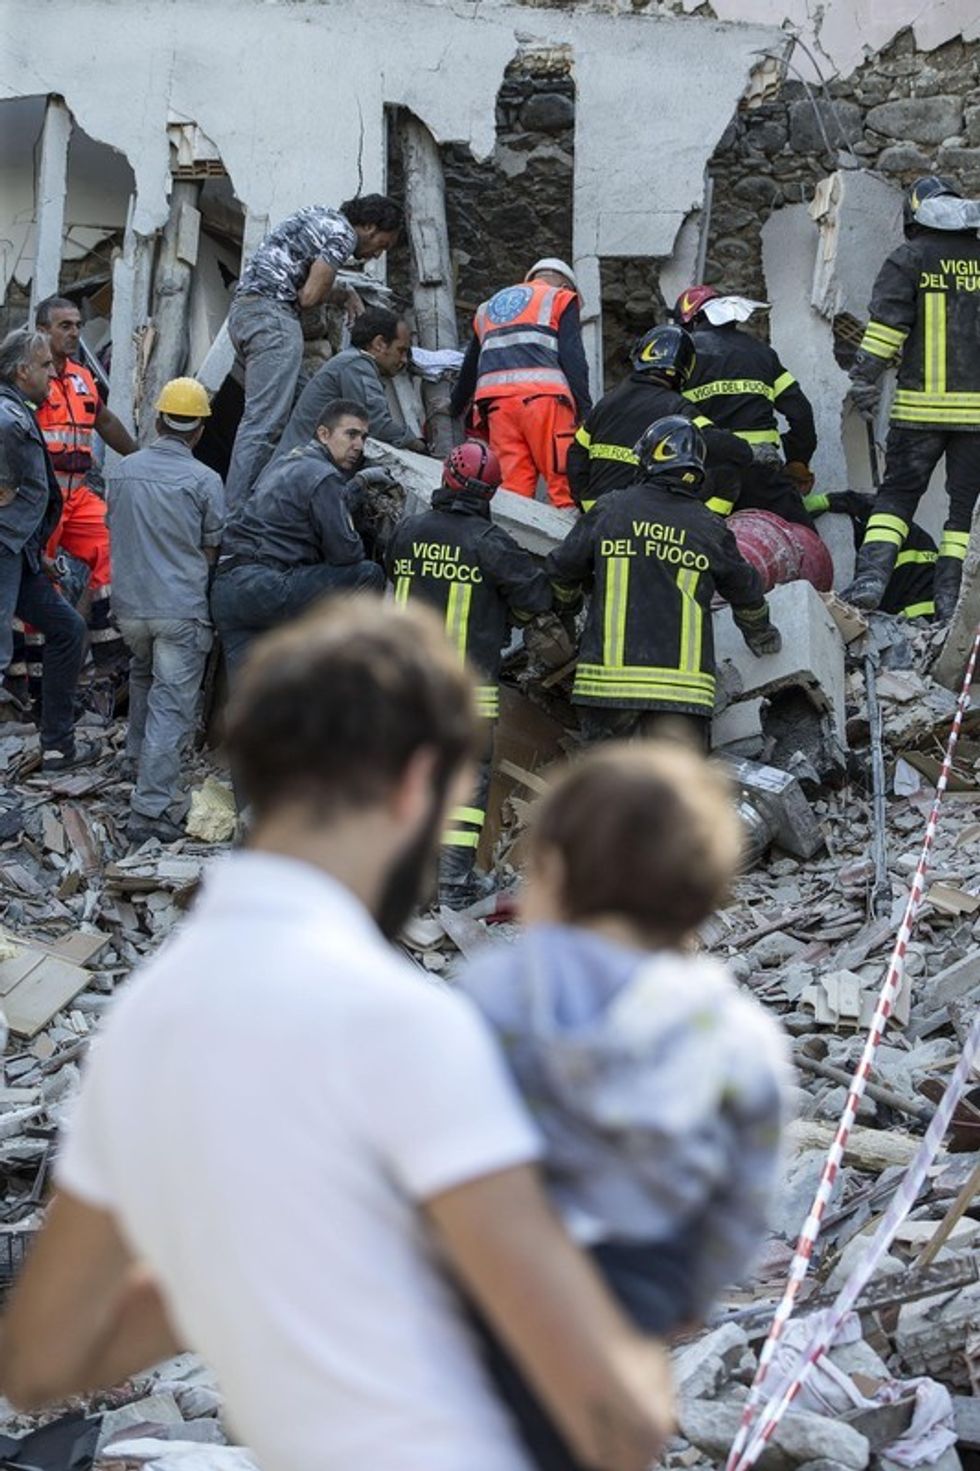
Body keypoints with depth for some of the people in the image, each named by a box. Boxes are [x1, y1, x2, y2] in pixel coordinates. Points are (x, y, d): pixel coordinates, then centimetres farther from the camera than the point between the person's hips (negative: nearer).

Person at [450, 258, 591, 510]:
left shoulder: (488, 308, 33)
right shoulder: (560, 298, 17)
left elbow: (469, 367, 39)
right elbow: (573, 358, 2)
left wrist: (455, 408, 52)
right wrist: (584, 410, -3)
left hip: (495, 399, 4)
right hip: (543, 394, -4)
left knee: (511, 485, -1)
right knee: (565, 482, -8)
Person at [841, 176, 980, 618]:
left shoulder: (909, 259, 1)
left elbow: (884, 328, -5)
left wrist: (865, 383, 0)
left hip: (920, 405, -1)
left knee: (897, 493, 6)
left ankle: (871, 574, -9)